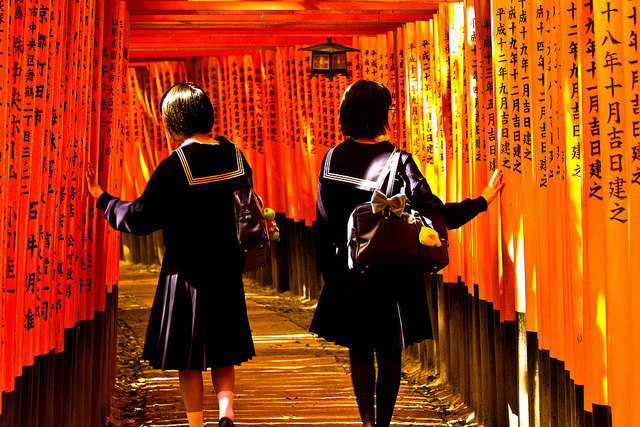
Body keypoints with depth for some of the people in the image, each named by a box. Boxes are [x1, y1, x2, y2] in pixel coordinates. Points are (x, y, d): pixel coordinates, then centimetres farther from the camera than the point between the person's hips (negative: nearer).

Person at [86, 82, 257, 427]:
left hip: (186, 270, -5)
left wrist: (102, 199, 1)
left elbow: (140, 219, -12)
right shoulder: (235, 156, 1)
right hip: (227, 268, 5)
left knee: (188, 358, 8)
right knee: (223, 353, 15)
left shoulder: (174, 166, -16)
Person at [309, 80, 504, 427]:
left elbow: (324, 220, 2)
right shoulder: (398, 160, -14)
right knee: (389, 353, 11)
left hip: (348, 269, 3)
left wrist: (329, 272, 12)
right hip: (391, 273, -2)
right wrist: (483, 200, -7)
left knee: (359, 353, 14)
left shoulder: (333, 158, -3)